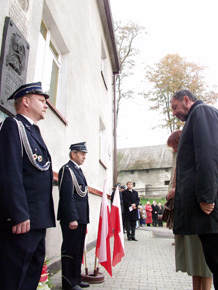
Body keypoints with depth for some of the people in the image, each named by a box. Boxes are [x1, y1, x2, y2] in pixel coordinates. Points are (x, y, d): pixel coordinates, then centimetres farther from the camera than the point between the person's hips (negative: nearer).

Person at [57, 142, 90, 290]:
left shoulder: (78, 170, 17)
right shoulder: (67, 169, -12)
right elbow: (67, 196, -19)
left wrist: (84, 218, 16)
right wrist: (72, 218, -22)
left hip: (81, 217, 10)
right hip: (72, 218, -10)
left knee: (78, 250, 17)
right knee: (70, 250, 2)